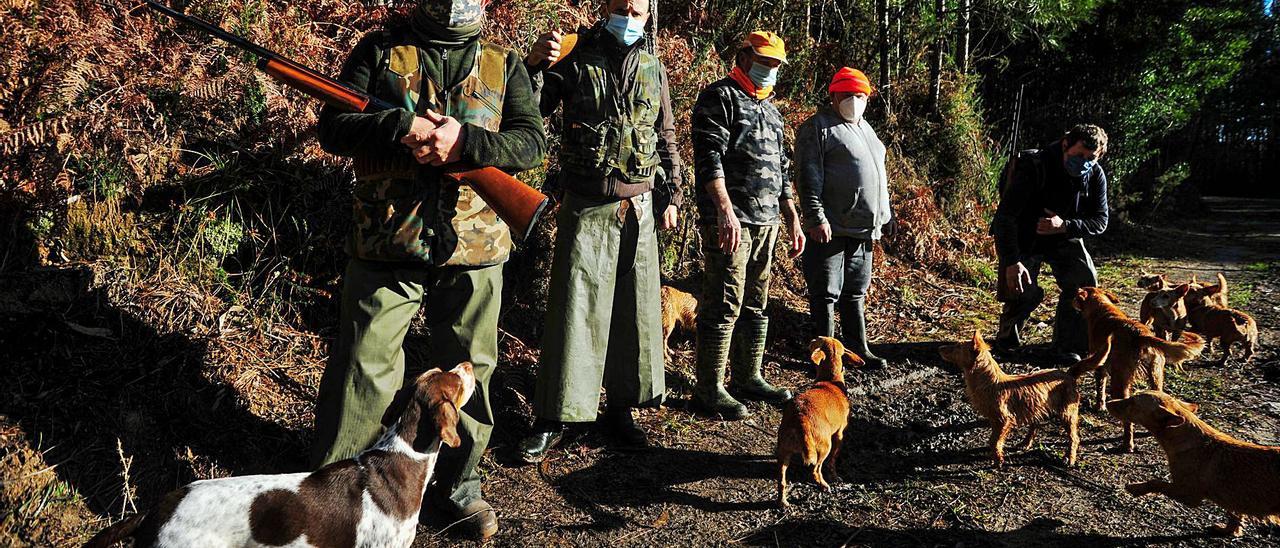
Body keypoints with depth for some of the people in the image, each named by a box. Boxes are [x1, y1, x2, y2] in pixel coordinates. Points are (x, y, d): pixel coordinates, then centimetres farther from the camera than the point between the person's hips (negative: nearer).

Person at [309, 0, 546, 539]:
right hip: (385, 245, -2)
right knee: (362, 369, 3)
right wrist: (400, 127, -17)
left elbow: (533, 141, -1)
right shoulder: (380, 50, 7)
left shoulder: (505, 66, 11)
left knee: (466, 368, 12)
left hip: (472, 249, 2)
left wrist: (466, 142, -17)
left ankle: (456, 485, 30)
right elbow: (332, 127, 0)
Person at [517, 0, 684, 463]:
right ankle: (551, 420, 7)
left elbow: (666, 138, 17)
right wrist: (534, 64, -23)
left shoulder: (654, 69, 11)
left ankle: (620, 409, 22)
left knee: (635, 311, 8)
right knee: (574, 311, -4)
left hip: (640, 210, 4)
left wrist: (670, 196, 13)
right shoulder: (575, 59, -1)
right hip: (587, 207, -4)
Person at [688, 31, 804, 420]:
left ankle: (748, 377, 23)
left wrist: (792, 220, 21)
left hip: (766, 222, 9)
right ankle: (709, 389, -1)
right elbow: (708, 156, -16)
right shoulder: (720, 97, -3)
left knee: (755, 304, 13)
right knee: (724, 304, -8)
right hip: (730, 220, -8)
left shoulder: (770, 109, 22)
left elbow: (781, 170, 26)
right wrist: (725, 209, -27)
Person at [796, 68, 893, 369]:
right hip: (832, 228, -8)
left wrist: (886, 215, 24)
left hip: (863, 230, 8)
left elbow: (879, 177, 27)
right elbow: (809, 178, -14)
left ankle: (858, 350, 23)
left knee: (856, 292, 15)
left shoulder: (866, 129, 21)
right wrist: (816, 218, -21)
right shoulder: (818, 127, -6)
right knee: (826, 293, -3)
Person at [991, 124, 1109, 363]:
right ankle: (1008, 335, 18)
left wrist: (1064, 225, -31)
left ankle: (1066, 346, -4)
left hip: (1063, 238, 4)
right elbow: (1005, 216, -31)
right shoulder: (1033, 167, -28)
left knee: (1085, 279, -16)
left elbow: (1100, 221, -10)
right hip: (1024, 237, -4)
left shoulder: (1096, 175, -13)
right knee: (1024, 293, -15)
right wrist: (1011, 262, -39)